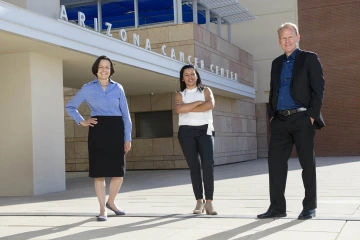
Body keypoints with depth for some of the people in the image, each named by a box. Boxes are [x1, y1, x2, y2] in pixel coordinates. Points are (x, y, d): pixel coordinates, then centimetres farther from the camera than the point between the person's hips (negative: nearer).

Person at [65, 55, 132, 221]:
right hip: (98, 130, -1)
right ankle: (102, 209, 11)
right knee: (99, 172, 0)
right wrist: (82, 122, 0)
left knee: (118, 172, 3)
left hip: (116, 130, 2)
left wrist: (128, 138, 1)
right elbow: (70, 107, 14)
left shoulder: (118, 88, 7)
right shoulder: (88, 88, 4)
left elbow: (125, 114, 6)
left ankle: (111, 202, 27)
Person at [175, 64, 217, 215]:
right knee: (194, 166, 1)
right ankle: (199, 201, 5)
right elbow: (179, 109, -10)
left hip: (204, 130, -1)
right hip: (186, 132, 1)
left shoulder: (206, 91, 12)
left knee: (208, 164, -15)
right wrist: (199, 102, -8)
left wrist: (188, 108, -8)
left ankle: (209, 202, -13)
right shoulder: (180, 95, 12)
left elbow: (210, 104, -10)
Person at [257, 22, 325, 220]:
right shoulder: (276, 63, 18)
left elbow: (318, 88, -4)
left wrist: (312, 115, -12)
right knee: (275, 162, 1)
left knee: (307, 163, 2)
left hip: (302, 119, -5)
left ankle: (309, 207, 11)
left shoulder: (309, 58, 2)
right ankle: (277, 206, 7)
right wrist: (271, 115, 8)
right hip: (280, 121, 5)